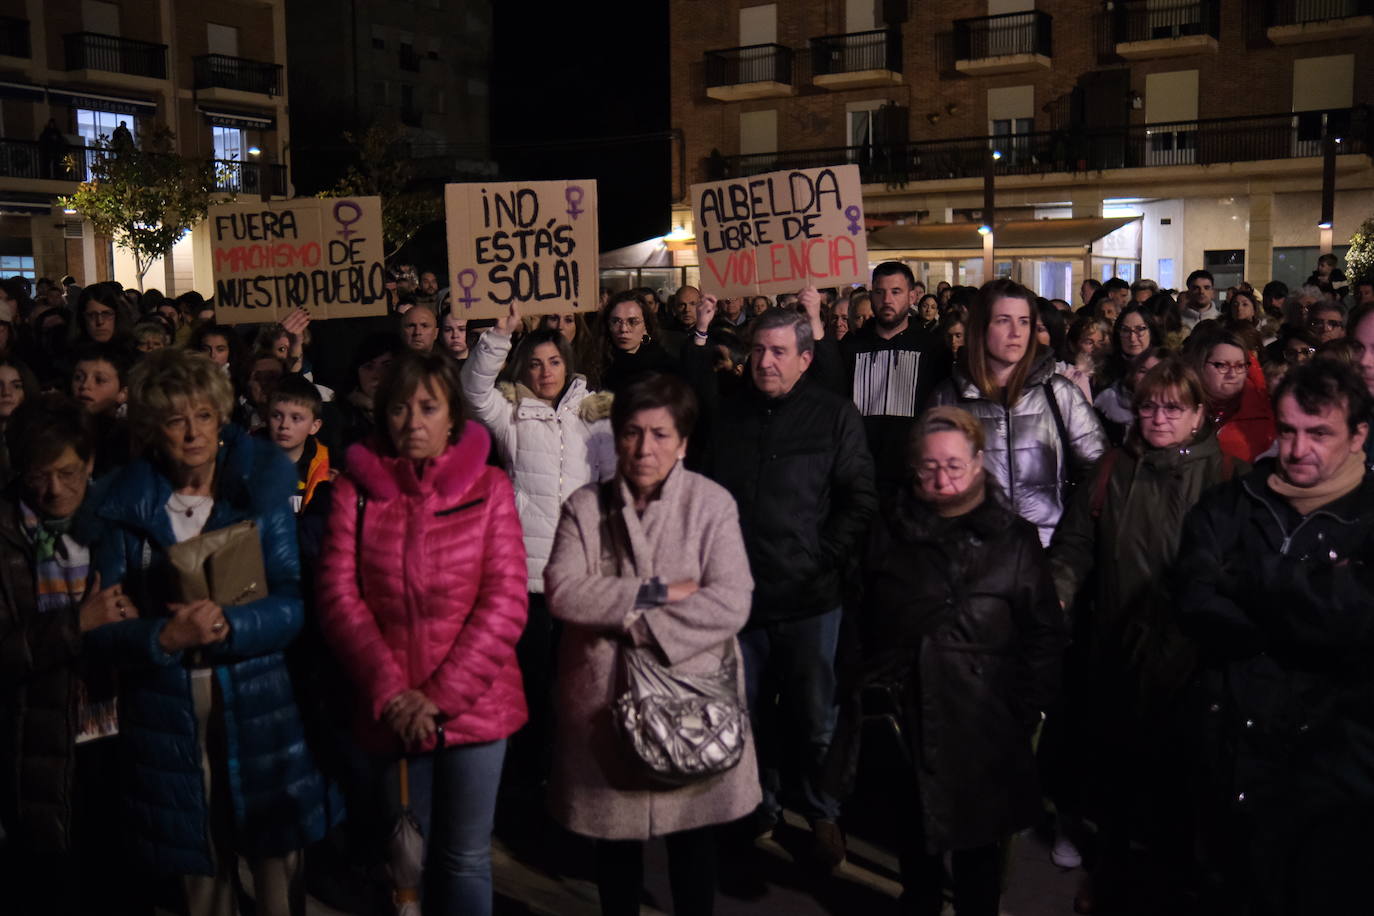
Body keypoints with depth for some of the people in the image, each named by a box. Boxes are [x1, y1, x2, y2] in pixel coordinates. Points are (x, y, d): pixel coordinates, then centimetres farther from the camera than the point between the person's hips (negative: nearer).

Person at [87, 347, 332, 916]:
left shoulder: (261, 492, -2)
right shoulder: (126, 506, 1)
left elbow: (297, 602, -7)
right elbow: (102, 630, -2)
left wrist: (228, 625, -23)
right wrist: (166, 637, -20)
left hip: (260, 712, -1)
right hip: (168, 718, 1)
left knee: (278, 867, 7)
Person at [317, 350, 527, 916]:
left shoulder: (489, 487, -4)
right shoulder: (356, 488, 0)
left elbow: (504, 604, -8)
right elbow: (339, 598, -4)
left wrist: (440, 696, -14)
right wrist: (391, 692, -13)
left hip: (473, 704, -1)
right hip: (392, 712, 2)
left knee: (465, 858, 6)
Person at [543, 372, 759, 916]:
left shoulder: (712, 503, -6)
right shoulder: (585, 506, 1)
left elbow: (729, 605, -15)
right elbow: (563, 591, -12)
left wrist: (633, 623, -16)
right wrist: (656, 593, -17)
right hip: (605, 695, 2)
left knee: (693, 832, 12)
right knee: (615, 832, 15)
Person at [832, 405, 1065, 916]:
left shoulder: (1014, 539, -3)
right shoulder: (889, 535, 3)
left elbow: (1043, 635, -1)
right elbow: (865, 627, 8)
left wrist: (1030, 711, -5)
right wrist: (866, 697, 5)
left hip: (982, 723, -2)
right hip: (905, 717, 2)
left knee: (978, 839, 10)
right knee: (913, 832, 17)